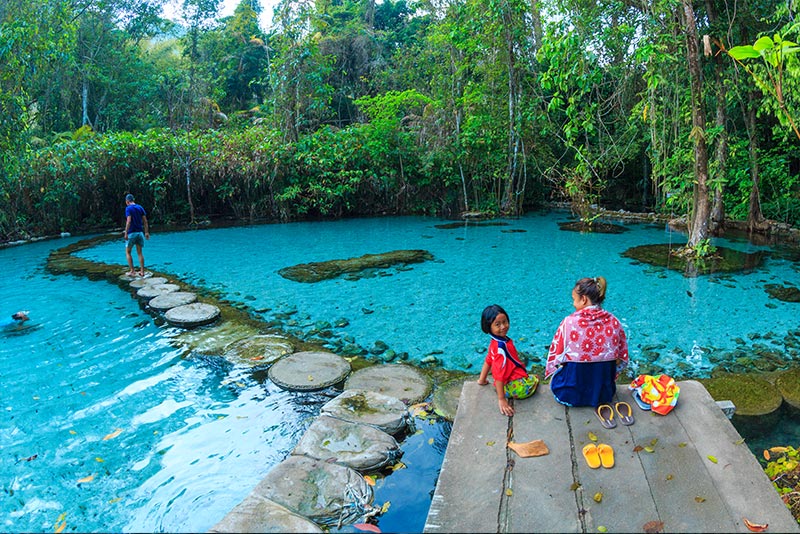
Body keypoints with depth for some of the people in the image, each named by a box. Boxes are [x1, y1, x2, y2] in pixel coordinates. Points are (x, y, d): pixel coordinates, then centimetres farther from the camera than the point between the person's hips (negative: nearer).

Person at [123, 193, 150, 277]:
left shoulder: (128, 208, -9)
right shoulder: (140, 207, 8)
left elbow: (129, 221, -18)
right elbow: (145, 221, 6)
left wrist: (126, 233, -17)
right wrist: (146, 232, 10)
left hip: (132, 233, -5)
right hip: (140, 232, 5)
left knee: (128, 252, 8)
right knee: (139, 252, 10)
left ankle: (132, 271, 4)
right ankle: (142, 271, 8)